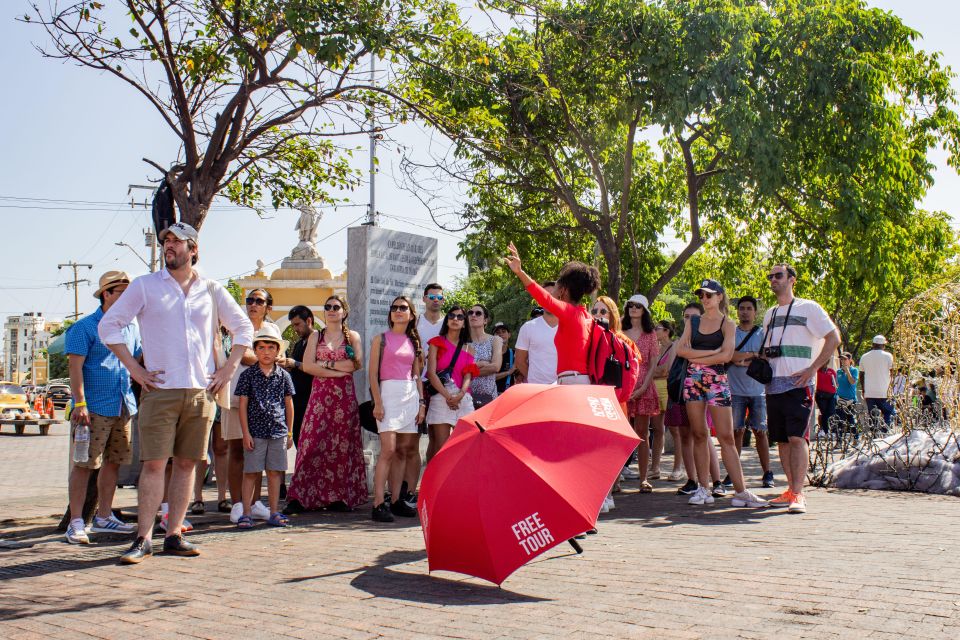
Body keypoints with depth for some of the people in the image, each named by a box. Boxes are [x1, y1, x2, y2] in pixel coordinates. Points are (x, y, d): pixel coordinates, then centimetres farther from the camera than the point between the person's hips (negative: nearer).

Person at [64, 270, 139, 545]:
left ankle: (104, 517, 21)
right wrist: (80, 403, -18)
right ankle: (76, 522, -1)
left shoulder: (132, 328, 16)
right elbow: (75, 366, -11)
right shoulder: (85, 327, -4)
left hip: (124, 407, 7)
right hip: (95, 407, -7)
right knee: (84, 463, -5)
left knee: (113, 461, 11)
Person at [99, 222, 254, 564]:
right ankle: (143, 539, -1)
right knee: (154, 463, -6)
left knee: (187, 463, 5)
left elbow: (244, 327, 19)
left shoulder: (212, 290, 10)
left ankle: (174, 535, 12)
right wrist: (134, 368, -5)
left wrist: (229, 368, 8)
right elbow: (108, 324, 3)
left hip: (201, 392, 3)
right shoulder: (145, 286, 5)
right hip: (160, 390, -2)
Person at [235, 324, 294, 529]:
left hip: (278, 432, 2)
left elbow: (289, 404, 11)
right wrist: (246, 433, -5)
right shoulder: (248, 375, 1)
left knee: (275, 472, 6)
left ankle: (274, 513, 14)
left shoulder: (283, 376, 7)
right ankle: (246, 513, 7)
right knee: (251, 472, 1)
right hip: (255, 431, -2)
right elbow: (243, 405, 0)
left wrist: (290, 432, 10)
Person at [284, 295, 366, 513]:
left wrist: (325, 364, -4)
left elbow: (357, 364, -6)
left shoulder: (352, 336, 10)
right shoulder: (316, 336, 12)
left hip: (344, 396, 0)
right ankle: (300, 497, -8)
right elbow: (307, 366, -1)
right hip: (320, 395, 0)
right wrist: (338, 370, -9)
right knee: (313, 442, -7)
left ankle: (339, 497, 5)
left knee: (342, 445, 0)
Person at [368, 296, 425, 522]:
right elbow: (372, 372, -1)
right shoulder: (381, 339, 4)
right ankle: (378, 504, -14)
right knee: (388, 449, -14)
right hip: (389, 393, -5)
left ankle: (397, 501, 11)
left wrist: (421, 402, 8)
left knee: (403, 451, 5)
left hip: (411, 395, 5)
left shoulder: (413, 342, 16)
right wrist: (377, 402, -11)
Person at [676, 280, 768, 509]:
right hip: (693, 381, 3)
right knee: (699, 435, 4)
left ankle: (741, 491, -7)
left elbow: (726, 355, -11)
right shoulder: (693, 322, 14)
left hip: (717, 381, -3)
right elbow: (680, 349, 0)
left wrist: (696, 357, -7)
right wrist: (711, 352, -8)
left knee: (726, 437, -6)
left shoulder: (727, 324, 4)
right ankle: (703, 488, 9)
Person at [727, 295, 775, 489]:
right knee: (737, 431, -1)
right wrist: (753, 355, -9)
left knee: (760, 431, 1)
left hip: (758, 391, 0)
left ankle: (767, 473, 5)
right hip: (736, 391, 0)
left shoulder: (763, 334, 8)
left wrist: (743, 360, -11)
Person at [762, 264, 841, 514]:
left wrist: (812, 369, -12)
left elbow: (833, 337, -5)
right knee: (781, 440, 6)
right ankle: (791, 491, 13)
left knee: (797, 438, -15)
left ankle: (798, 495, -17)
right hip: (774, 386, 7)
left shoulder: (807, 307, 0)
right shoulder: (770, 313, 21)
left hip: (798, 384, -7)